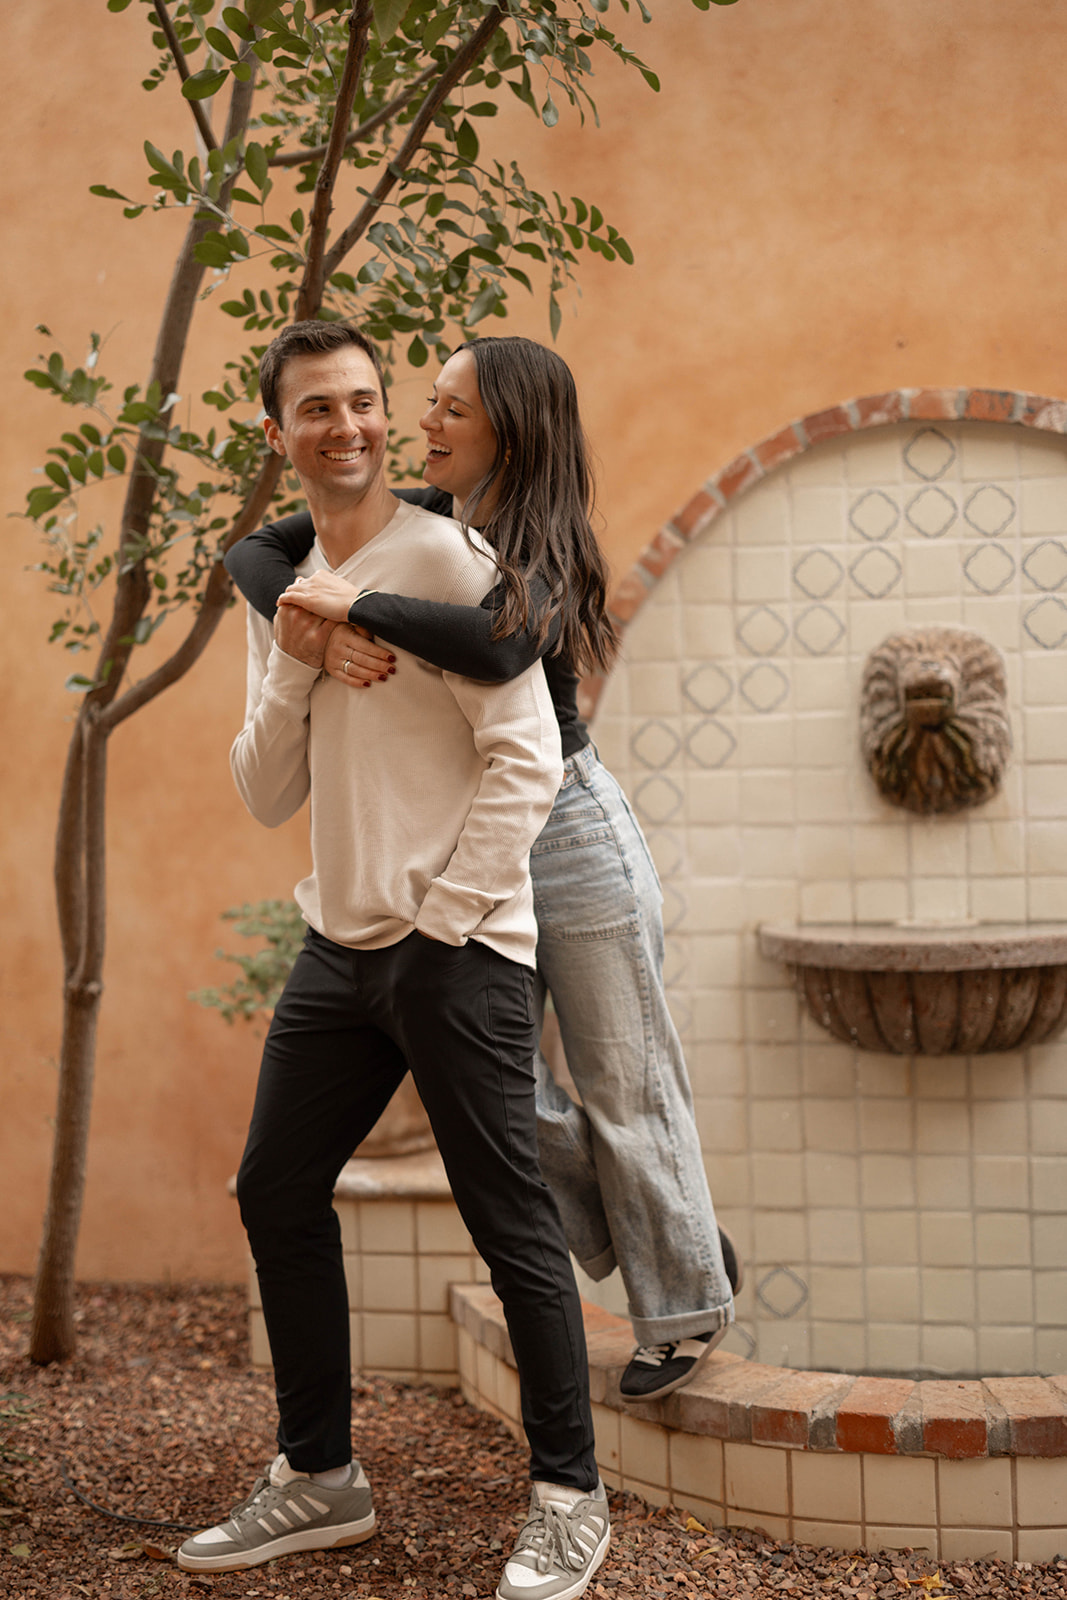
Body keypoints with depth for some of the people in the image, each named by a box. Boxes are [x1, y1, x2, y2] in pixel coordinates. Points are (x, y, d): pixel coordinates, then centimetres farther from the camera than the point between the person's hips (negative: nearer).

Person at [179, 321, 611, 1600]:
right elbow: (267, 799, 10)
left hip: (458, 951, -7)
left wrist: (444, 923, -14)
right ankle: (319, 1478, 26)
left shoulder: (446, 558, -8)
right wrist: (290, 670, -5)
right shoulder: (281, 591, 13)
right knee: (275, 1193, 12)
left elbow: (527, 761, -13)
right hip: (338, 946, 8)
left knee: (509, 1219, -3)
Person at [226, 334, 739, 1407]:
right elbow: (255, 554, 1)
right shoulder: (417, 520, 3)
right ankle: (636, 1234, 27)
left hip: (570, 833, -7)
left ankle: (686, 1305, 23)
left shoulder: (541, 548, -16)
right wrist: (325, 632, -18)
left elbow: (500, 645, -39)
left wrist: (361, 603, -29)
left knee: (623, 1085, 5)